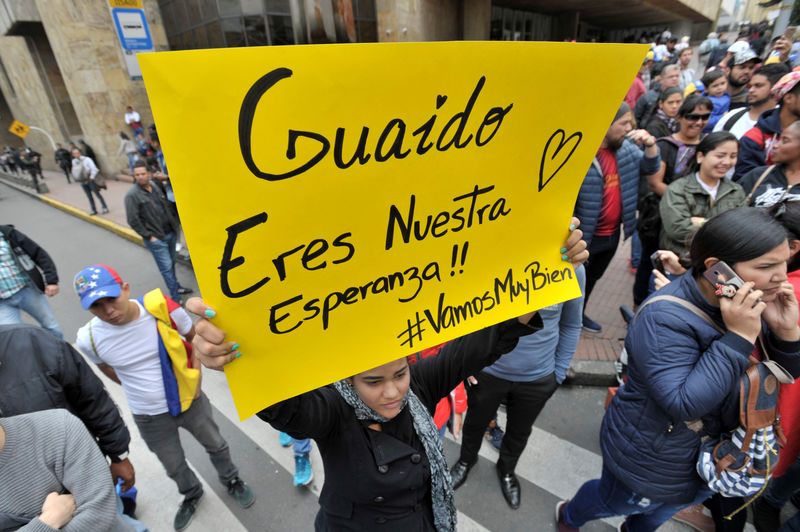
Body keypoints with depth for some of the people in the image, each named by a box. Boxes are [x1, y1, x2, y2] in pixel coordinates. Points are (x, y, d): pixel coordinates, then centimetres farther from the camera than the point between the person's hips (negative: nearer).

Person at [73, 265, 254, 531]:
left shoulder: (162, 308, -24)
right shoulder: (88, 339, -19)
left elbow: (194, 336, -5)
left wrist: (194, 377, -8)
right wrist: (140, 388, 4)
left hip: (189, 400, -1)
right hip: (149, 417, 1)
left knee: (216, 445, 21)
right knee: (174, 467, 24)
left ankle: (231, 480, 52)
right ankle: (192, 494, 57)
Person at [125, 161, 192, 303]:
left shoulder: (155, 186, 8)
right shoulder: (132, 195, -12)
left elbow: (166, 205, 20)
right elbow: (133, 221, -13)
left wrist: (174, 225, 14)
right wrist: (149, 236, -12)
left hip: (170, 233, 6)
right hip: (156, 239, -6)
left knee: (172, 262, 17)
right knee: (166, 267, -4)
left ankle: (176, 287, 34)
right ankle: (175, 297, 3)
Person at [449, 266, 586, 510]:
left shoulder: (573, 269, -18)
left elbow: (571, 325, 0)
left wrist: (559, 373, 4)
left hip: (538, 378, 1)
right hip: (487, 372, -1)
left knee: (519, 431, 28)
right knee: (475, 422, 26)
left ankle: (507, 469, 60)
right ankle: (466, 460, 59)